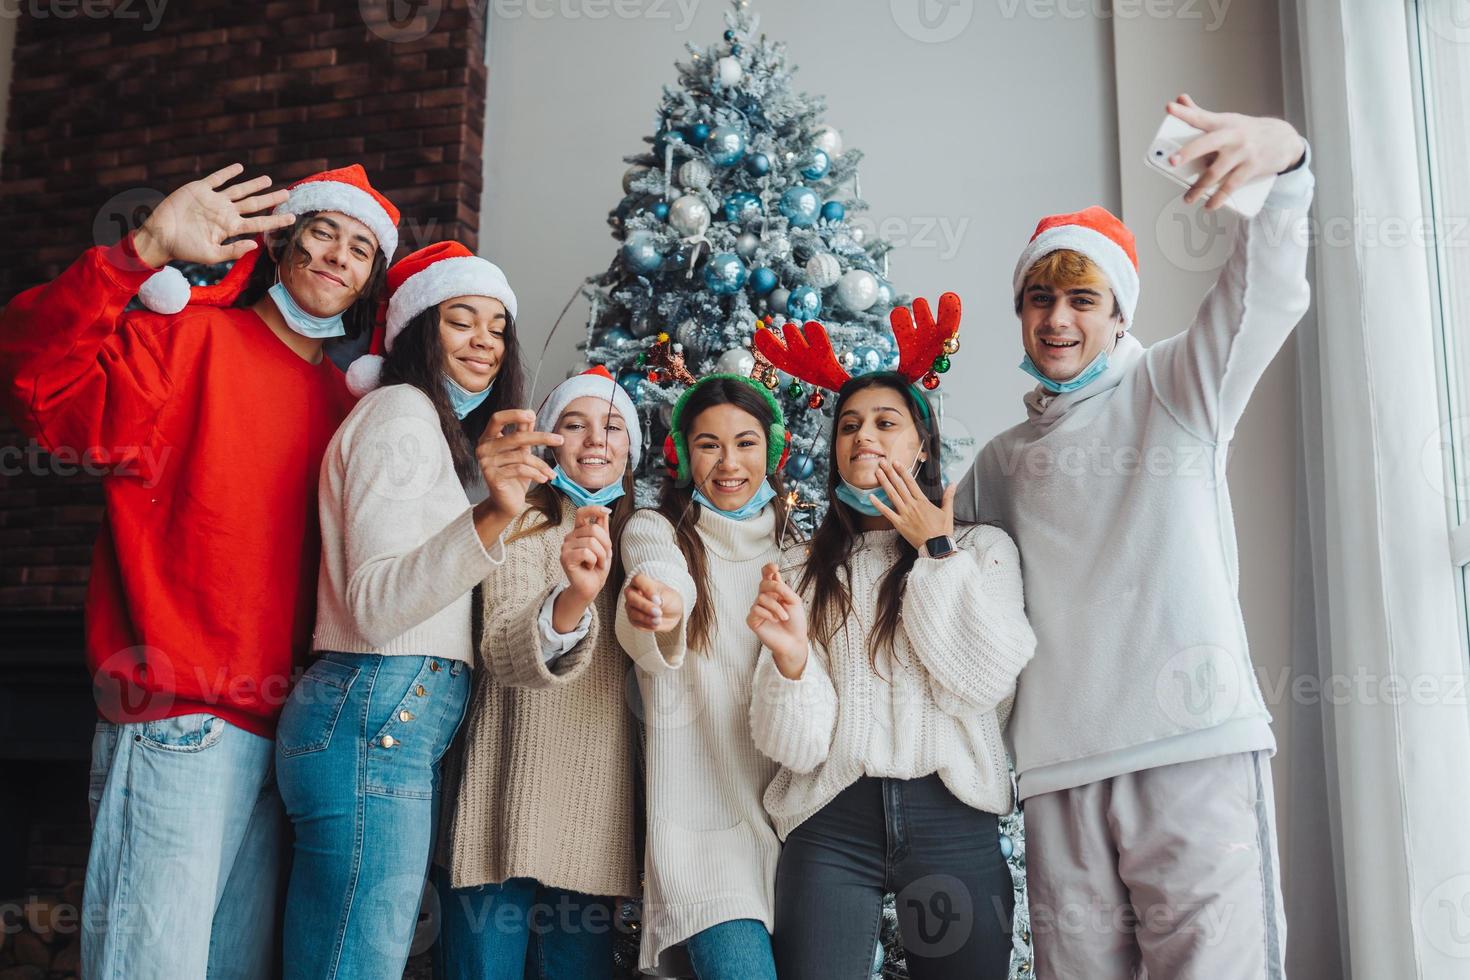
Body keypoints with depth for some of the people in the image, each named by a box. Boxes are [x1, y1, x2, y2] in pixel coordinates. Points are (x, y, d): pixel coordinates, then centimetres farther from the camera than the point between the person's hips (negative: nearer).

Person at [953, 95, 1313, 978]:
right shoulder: (1004, 461, 20)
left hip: (1195, 745, -4)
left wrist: (1283, 158, -27)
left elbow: (1269, 291, -10)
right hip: (1060, 767, 4)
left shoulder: (1177, 391, 9)